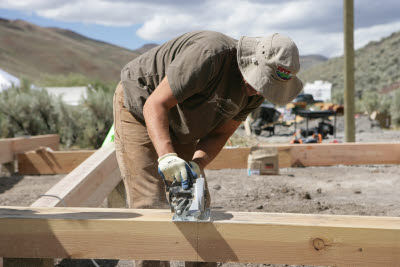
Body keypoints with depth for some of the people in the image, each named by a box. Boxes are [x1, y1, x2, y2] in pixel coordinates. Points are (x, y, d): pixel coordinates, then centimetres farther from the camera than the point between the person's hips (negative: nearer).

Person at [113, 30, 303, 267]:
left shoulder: (256, 90, -11)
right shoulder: (209, 55, -35)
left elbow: (219, 134, -8)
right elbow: (156, 104, -34)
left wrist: (196, 163, -27)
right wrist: (167, 156, -47)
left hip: (179, 121, 7)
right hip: (140, 107, -7)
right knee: (150, 204, -13)